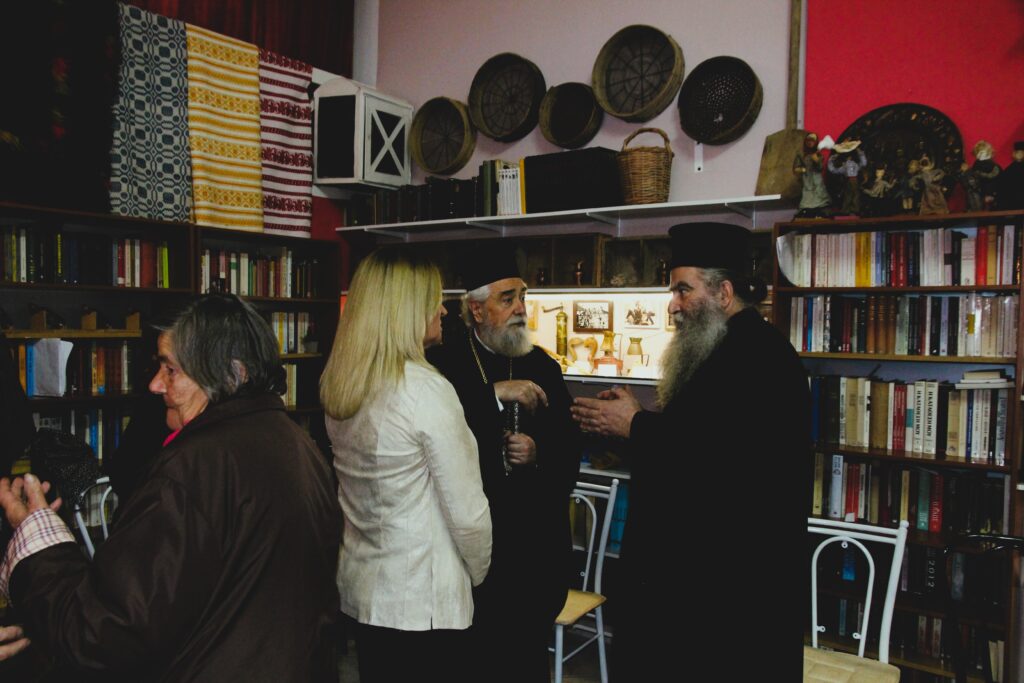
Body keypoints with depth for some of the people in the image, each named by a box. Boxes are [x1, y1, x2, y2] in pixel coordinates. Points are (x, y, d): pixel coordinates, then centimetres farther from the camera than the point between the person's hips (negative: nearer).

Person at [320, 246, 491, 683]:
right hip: (422, 601, -7)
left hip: (360, 589, 8)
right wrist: (478, 572, 1)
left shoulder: (339, 385, 0)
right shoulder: (426, 389, -22)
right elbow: (467, 512, -18)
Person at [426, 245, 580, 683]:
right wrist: (494, 395, -24)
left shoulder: (542, 367, 7)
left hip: (538, 548, 3)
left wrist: (538, 454, -11)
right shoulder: (443, 364, -6)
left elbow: (570, 454, 9)